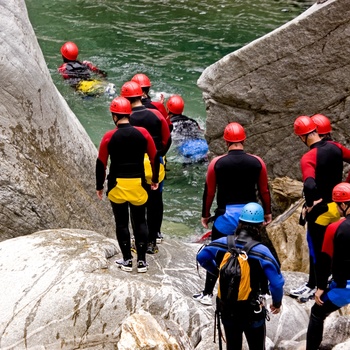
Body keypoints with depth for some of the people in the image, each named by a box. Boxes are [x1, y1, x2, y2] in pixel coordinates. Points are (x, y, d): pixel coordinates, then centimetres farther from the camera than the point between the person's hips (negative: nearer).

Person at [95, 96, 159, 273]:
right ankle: (142, 261, 12)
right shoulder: (143, 133, -4)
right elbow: (155, 157, 3)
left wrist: (99, 186, 8)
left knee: (121, 223, 10)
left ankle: (127, 260, 14)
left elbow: (101, 163, -4)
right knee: (140, 222, 11)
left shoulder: (109, 137, -8)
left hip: (117, 185, -1)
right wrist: (155, 180, 16)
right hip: (138, 184, 1)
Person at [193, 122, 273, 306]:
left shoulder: (217, 163, -6)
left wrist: (205, 214, 13)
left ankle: (207, 294, 15)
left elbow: (209, 191, 0)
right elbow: (264, 190, 4)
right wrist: (268, 212, 18)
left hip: (226, 215, -1)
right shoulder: (257, 162, -3)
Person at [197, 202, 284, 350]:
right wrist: (277, 303, -2)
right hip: (252, 312, -3)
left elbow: (201, 257, 6)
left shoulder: (222, 243, -11)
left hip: (226, 309, 4)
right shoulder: (262, 251, -23)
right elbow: (276, 283, -22)